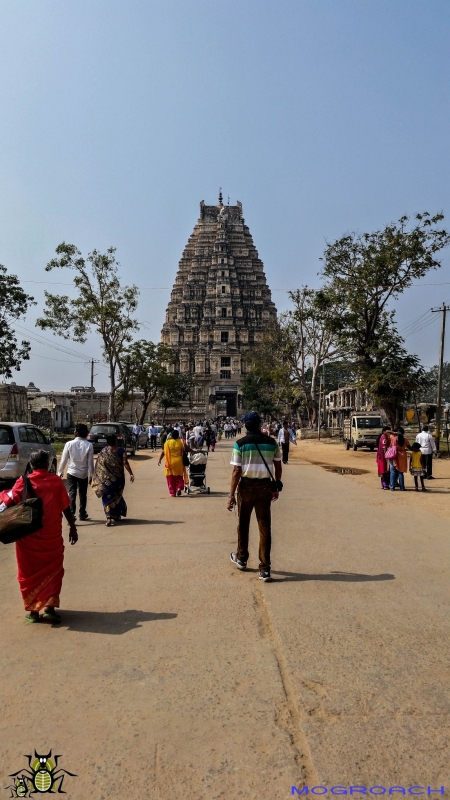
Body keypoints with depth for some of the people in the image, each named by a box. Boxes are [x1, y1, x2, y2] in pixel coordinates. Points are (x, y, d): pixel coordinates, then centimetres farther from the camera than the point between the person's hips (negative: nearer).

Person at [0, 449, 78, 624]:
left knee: (29, 573, 15)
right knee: (52, 571, 14)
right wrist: (73, 527, 8)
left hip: (28, 537, 0)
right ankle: (49, 608, 7)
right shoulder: (56, 481, -5)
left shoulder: (23, 482, -5)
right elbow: (66, 508, -2)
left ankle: (33, 610, 18)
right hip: (52, 537, 0)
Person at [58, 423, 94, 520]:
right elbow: (90, 462, -7)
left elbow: (64, 459, -3)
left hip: (72, 473, -1)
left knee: (72, 494, 2)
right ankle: (82, 514, 29)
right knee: (83, 494, 16)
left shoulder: (69, 444, -10)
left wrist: (60, 471, 10)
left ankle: (71, 515, -10)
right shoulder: (89, 445, -11)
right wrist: (91, 474, 3)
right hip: (84, 474, 1)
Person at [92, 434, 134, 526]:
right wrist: (131, 474, -14)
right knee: (117, 496, 18)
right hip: (119, 478, 0)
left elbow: (98, 467, -3)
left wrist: (98, 481, 5)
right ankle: (117, 515, 28)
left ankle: (109, 518, -5)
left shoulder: (103, 452, -5)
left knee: (108, 497, 7)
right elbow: (125, 463, -16)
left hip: (107, 479, 0)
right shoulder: (121, 451, -8)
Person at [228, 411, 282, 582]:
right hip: (265, 486, 2)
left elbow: (236, 471, -12)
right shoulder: (272, 443, 1)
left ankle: (241, 558, 35)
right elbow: (278, 467, 8)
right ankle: (265, 568, 5)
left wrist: (231, 495, -8)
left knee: (243, 524, 18)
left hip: (246, 485, -2)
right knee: (265, 526, 5)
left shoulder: (240, 444, -9)